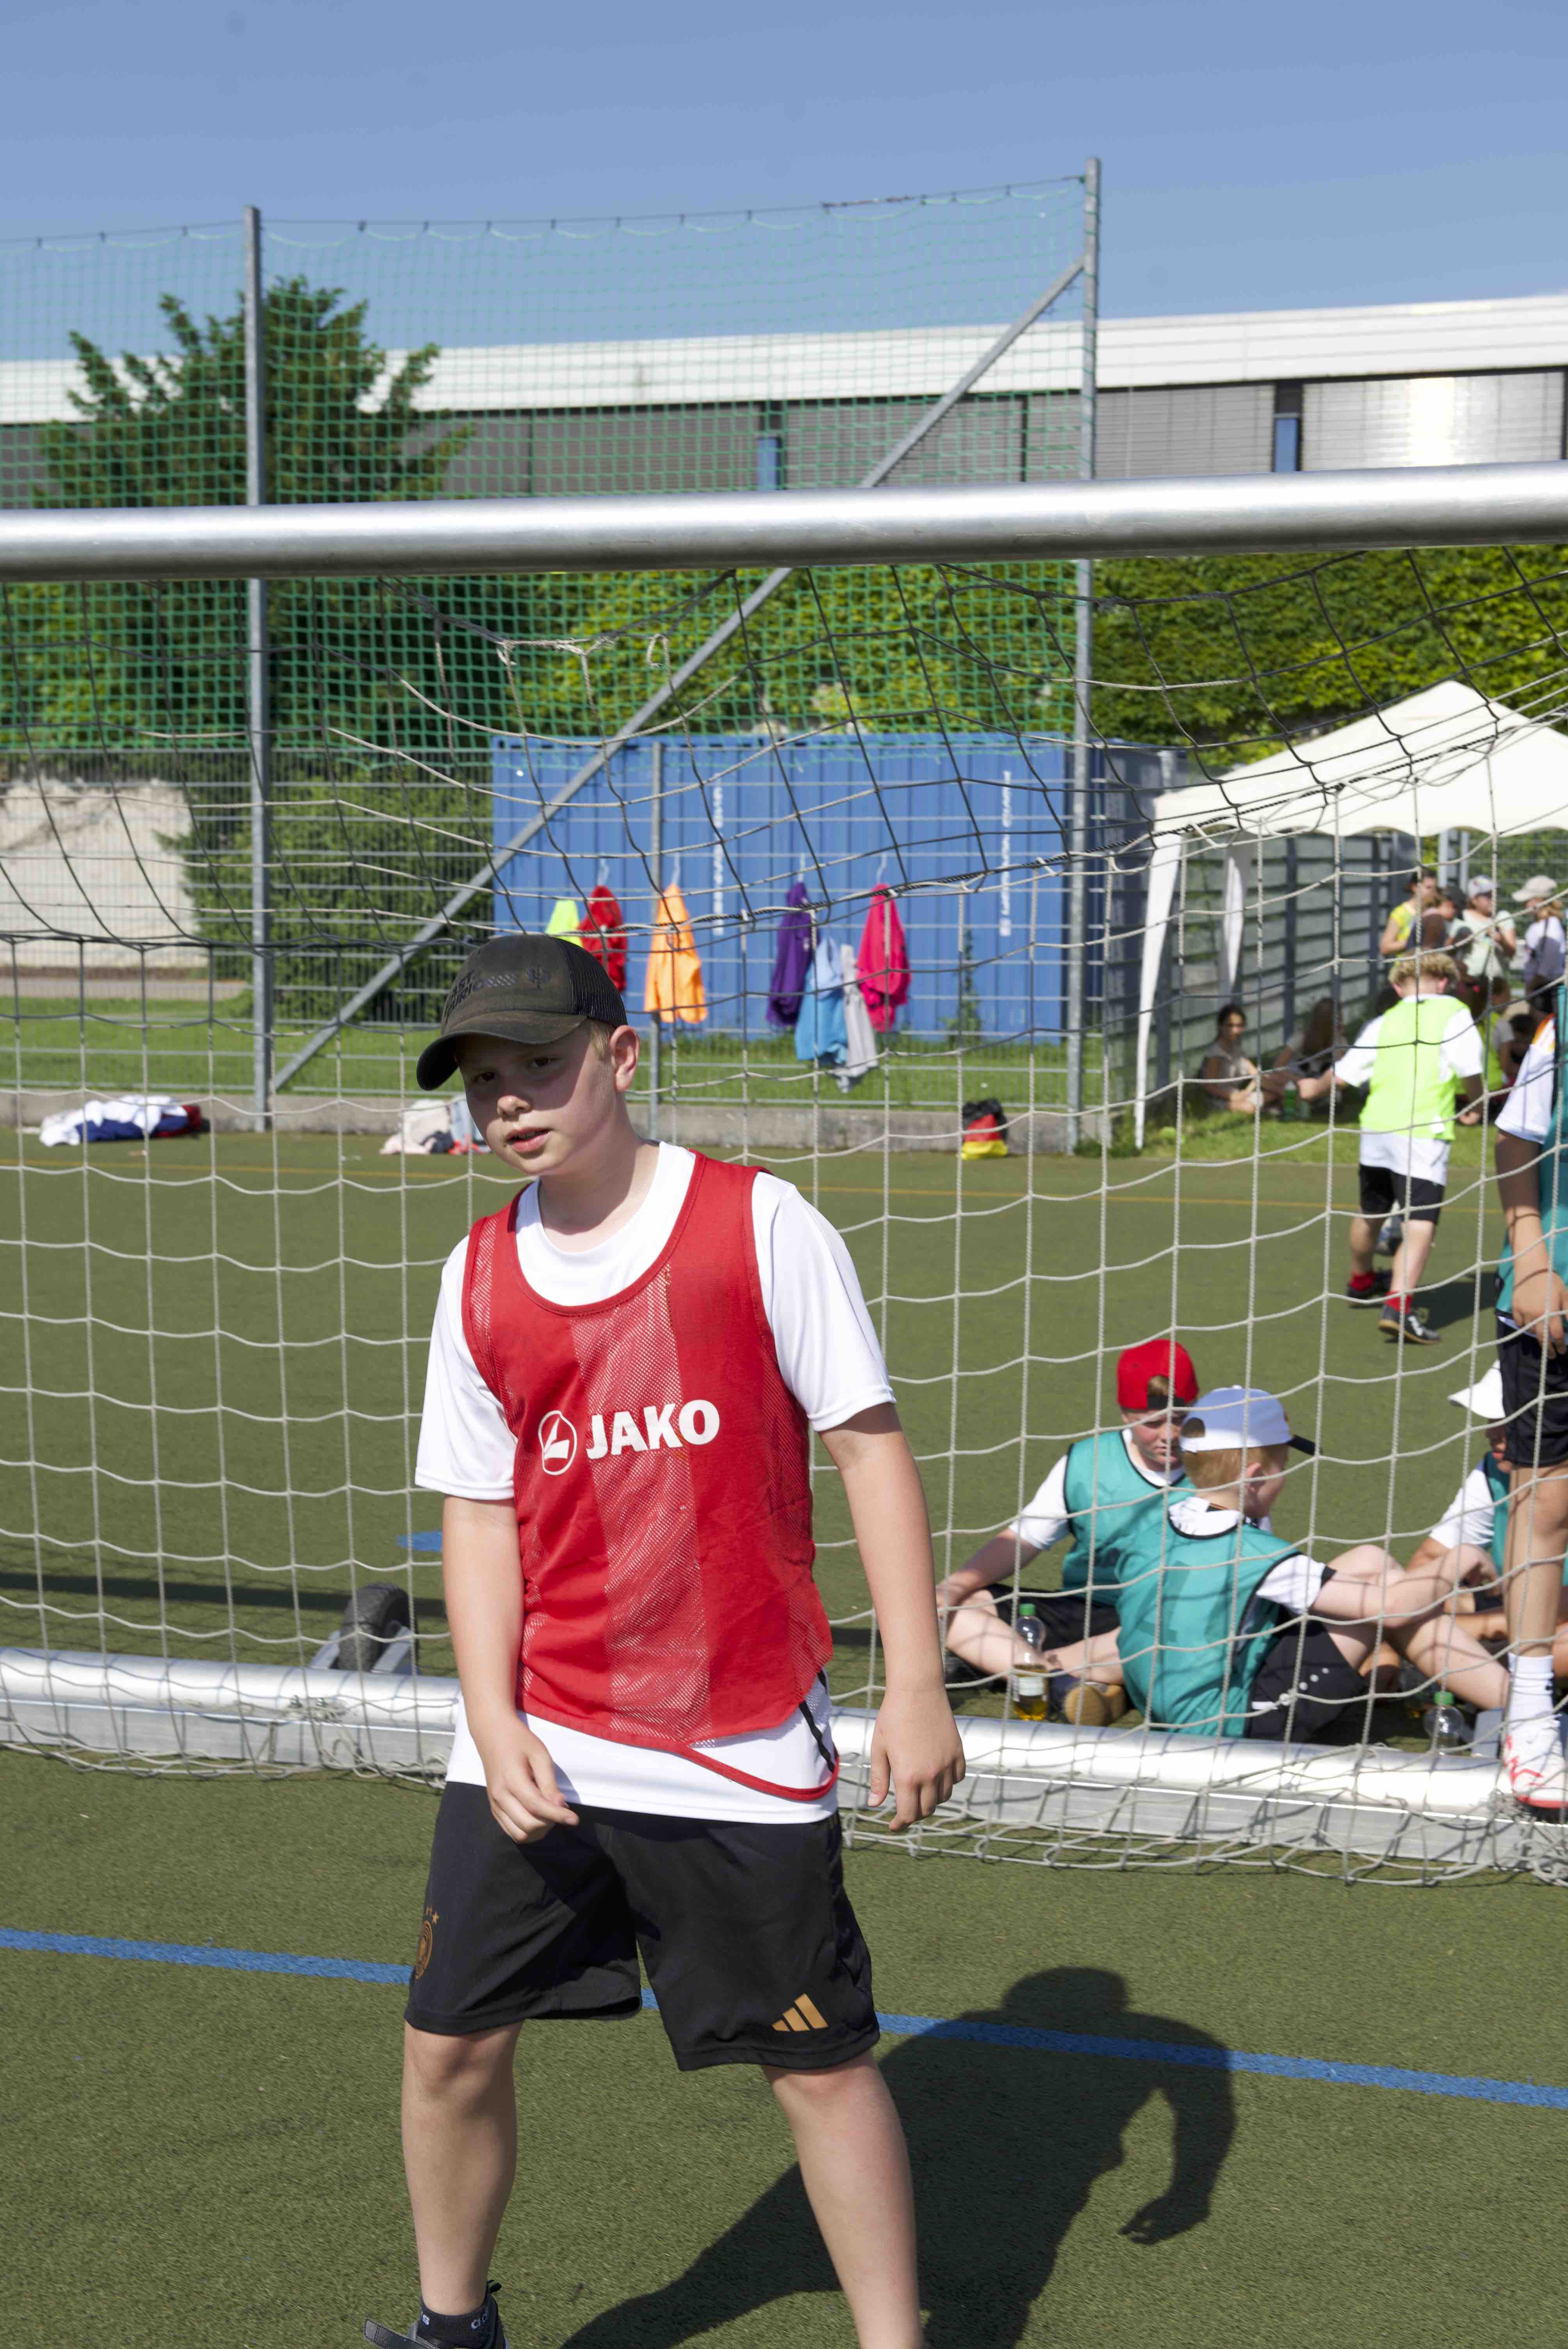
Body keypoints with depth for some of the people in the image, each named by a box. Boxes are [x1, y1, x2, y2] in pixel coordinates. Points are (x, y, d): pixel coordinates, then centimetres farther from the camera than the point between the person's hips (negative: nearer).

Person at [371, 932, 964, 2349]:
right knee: (451, 2046, 9)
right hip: (542, 1743, 4)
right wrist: (495, 1724, -5)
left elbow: (870, 1444, -7)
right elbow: (480, 1512, 7)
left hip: (743, 1752, -4)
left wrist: (916, 1685, -11)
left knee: (821, 2063, 4)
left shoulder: (759, 1225, -8)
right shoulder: (479, 1278, 4)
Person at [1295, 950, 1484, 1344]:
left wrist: (1315, 1087, 32)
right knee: (1420, 1223, -10)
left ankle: (1360, 1282, 47)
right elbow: (1470, 1070, -11)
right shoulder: (1454, 1014, -1)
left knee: (1371, 1212, 24)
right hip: (1424, 1132, -5)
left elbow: (1343, 1073, 12)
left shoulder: (1384, 1022, 11)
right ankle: (1399, 1305, -27)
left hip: (1376, 1127, 5)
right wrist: (1473, 1106, 9)